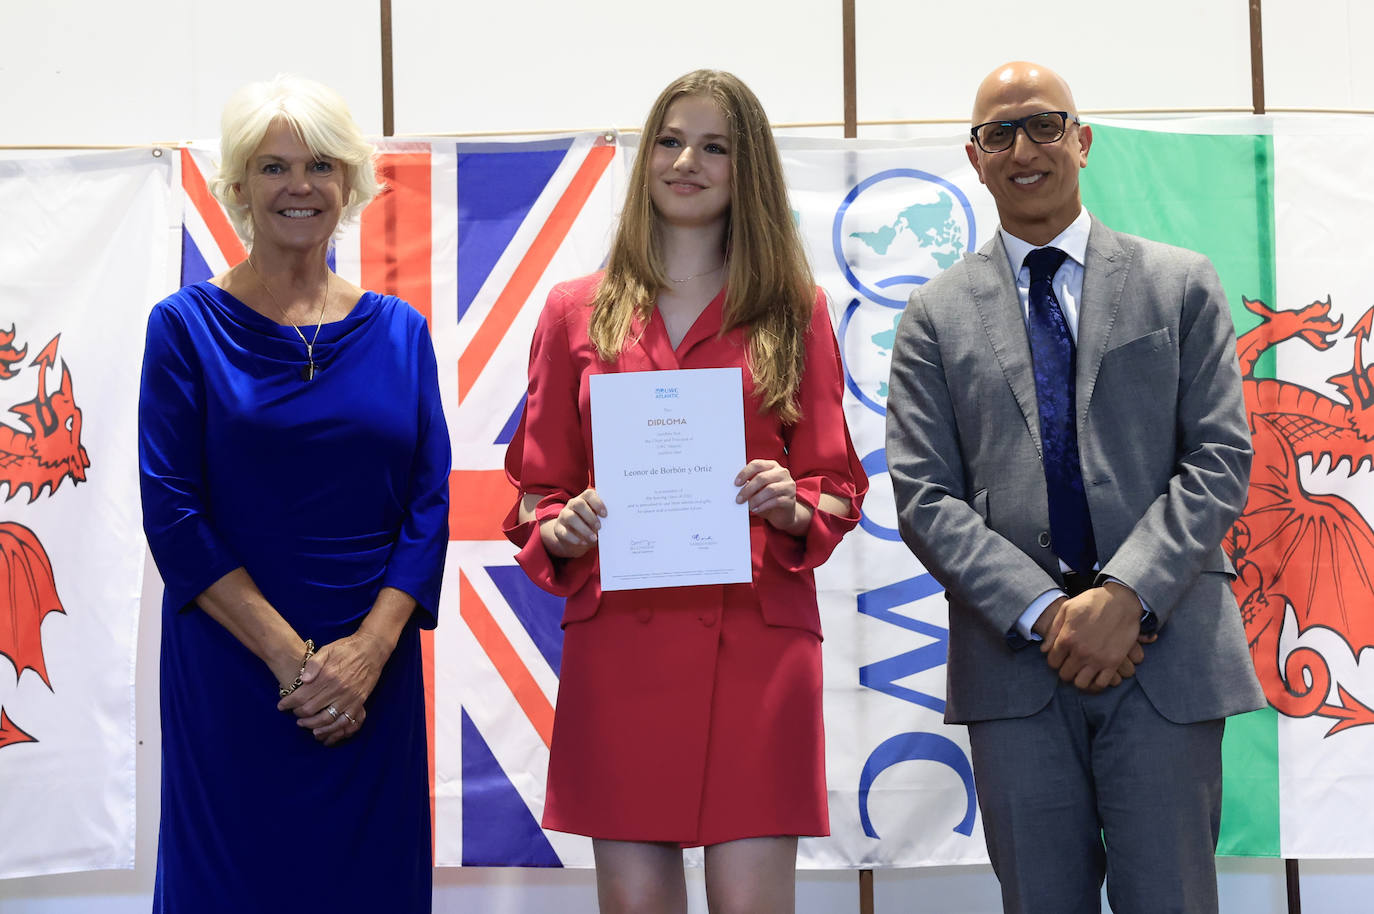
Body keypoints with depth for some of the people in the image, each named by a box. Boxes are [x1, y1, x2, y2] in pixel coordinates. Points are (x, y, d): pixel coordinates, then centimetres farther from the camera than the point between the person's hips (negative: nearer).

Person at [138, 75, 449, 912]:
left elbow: (430, 504, 2)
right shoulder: (188, 326, -1)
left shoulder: (398, 331, 7)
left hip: (374, 675, 3)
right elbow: (172, 508, -7)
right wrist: (289, 654, -14)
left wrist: (368, 649, -11)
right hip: (229, 668, -2)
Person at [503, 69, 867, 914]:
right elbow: (536, 489, 14)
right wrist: (560, 529, -7)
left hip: (757, 640, -1)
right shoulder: (578, 312, 11)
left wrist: (793, 509, -11)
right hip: (616, 642, 1)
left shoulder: (796, 312, 10)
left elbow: (839, 487, 10)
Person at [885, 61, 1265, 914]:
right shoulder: (937, 316, 10)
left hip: (1166, 651, 0)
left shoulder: (1181, 285, 9)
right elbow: (924, 498, 2)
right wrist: (1043, 613, -11)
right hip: (1014, 660, 1)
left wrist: (1127, 596, -13)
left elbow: (1221, 458, 0)